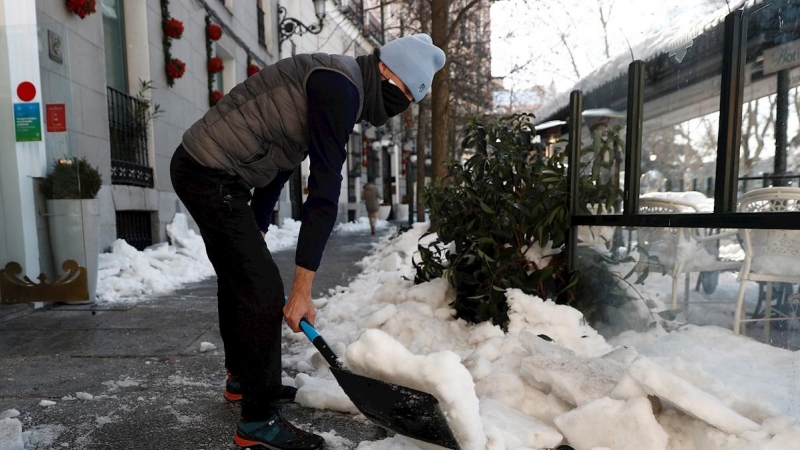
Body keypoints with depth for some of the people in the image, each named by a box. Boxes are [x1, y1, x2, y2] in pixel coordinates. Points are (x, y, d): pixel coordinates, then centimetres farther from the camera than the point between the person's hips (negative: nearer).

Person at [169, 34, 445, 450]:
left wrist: (255, 235, 19)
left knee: (239, 276, 20)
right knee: (263, 287, -9)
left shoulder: (336, 86, 15)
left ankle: (242, 378, 39)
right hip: (212, 175, -11)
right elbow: (324, 193, -23)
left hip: (201, 168, 11)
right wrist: (302, 287, -23)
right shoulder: (340, 87, -17)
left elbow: (279, 163, 17)